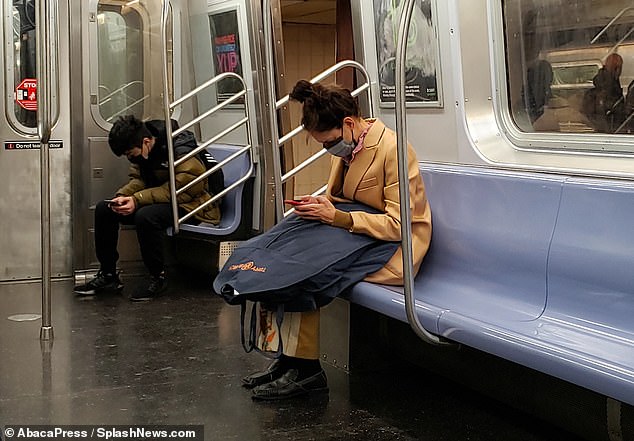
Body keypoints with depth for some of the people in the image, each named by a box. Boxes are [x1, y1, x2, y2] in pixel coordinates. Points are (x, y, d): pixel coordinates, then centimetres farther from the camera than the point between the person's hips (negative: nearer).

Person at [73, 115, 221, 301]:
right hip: (156, 200, 9)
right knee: (103, 209, -6)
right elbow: (138, 179, 7)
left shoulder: (180, 150, -26)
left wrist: (137, 200, -31)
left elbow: (177, 189, -26)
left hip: (186, 203, -8)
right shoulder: (140, 151, 0)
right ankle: (107, 275, 3)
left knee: (145, 216, -37)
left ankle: (158, 278, -17)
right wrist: (122, 195, -15)